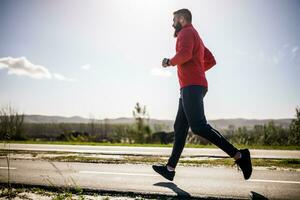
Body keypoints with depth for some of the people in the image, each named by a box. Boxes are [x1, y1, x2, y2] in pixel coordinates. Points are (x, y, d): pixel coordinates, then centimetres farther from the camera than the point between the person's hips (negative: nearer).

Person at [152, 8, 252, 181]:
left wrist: (169, 62, -4)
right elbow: (211, 61, 29)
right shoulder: (196, 37, 29)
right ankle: (170, 168, 12)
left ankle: (238, 155, -21)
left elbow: (184, 54, -21)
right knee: (180, 128, 8)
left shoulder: (186, 32, -1)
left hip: (192, 86, -10)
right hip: (193, 87, 11)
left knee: (199, 127, -21)